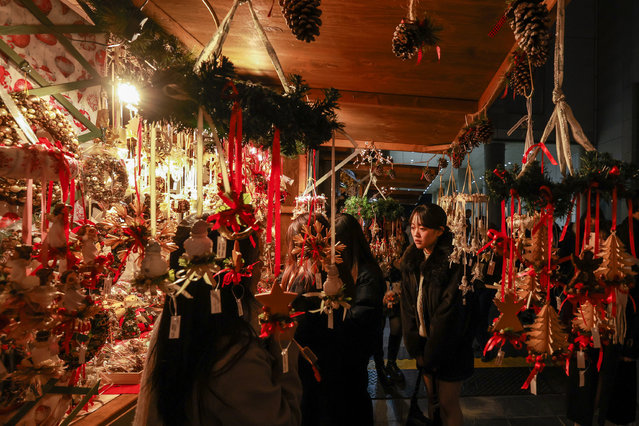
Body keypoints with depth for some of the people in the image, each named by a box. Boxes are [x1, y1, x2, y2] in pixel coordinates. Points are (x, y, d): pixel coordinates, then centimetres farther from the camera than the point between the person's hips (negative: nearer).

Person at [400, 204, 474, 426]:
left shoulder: (453, 262, -19)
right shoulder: (411, 260, 0)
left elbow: (449, 313, -20)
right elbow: (408, 306, 1)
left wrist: (431, 355, -14)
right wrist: (415, 347, -5)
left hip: (449, 348, -5)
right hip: (423, 345, 5)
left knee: (447, 404, 8)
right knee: (432, 398, 19)